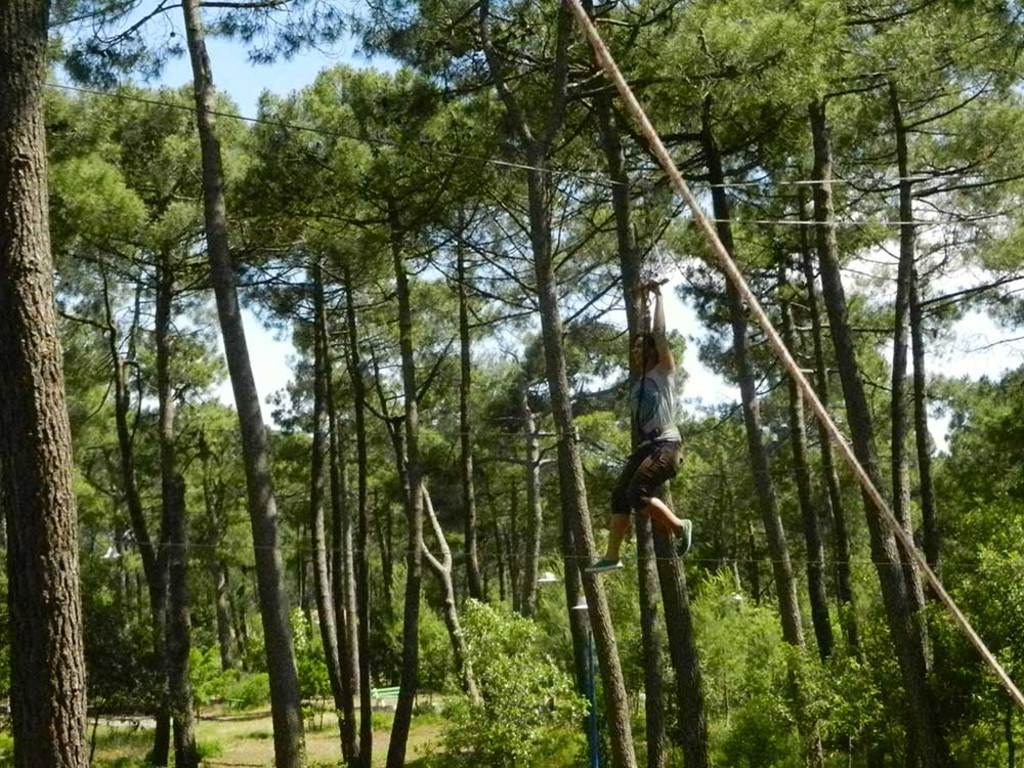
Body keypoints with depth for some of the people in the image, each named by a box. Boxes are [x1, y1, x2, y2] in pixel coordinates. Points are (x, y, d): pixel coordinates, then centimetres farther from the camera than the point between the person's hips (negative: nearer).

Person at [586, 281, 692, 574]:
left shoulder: (664, 371, 0)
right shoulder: (638, 376, 18)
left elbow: (659, 333, -5)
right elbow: (637, 335, 23)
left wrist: (657, 296, 1)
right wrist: (640, 300, 29)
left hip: (665, 444, -8)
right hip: (644, 446, 8)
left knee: (637, 494, -23)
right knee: (619, 495, 1)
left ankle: (680, 527, -4)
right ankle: (612, 556, 2)